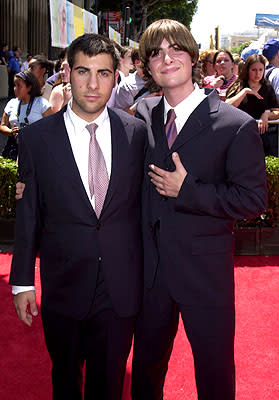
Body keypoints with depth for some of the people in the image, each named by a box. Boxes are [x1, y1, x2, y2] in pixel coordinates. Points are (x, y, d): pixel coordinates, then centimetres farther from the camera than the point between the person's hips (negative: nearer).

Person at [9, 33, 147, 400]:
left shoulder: (136, 132, -3)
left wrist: (149, 270, 6)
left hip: (122, 285, 1)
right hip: (63, 287, 0)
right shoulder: (36, 138, -7)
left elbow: (141, 202, 4)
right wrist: (22, 281, -1)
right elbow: (28, 214, -3)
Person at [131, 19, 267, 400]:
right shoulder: (142, 118, 2)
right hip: (149, 268, 4)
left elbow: (253, 199, -14)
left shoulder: (236, 125, -12)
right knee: (146, 362, 22)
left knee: (214, 369, 14)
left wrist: (187, 190, -20)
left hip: (205, 272, -3)